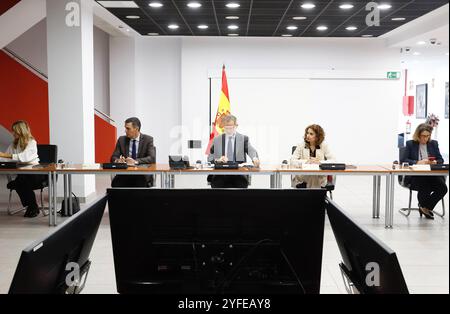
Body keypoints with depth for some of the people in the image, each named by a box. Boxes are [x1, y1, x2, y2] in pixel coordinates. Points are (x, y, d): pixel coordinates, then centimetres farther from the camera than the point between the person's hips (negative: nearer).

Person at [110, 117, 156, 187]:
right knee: (116, 183, -27)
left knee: (141, 184, -33)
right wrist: (117, 160, -19)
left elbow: (152, 158, -13)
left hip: (142, 175, -2)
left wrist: (135, 161, -27)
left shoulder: (148, 139, -1)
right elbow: (113, 157, 6)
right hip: (125, 174, 2)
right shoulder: (121, 140, 8)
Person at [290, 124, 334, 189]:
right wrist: (307, 161, -18)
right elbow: (292, 161, -6)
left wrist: (319, 162, -16)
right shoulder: (301, 145, 2)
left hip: (319, 180, 0)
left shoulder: (324, 146, 4)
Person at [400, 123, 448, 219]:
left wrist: (435, 162, -10)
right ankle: (425, 208, 2)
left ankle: (426, 207, 0)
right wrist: (418, 162, -16)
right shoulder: (410, 144, 5)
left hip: (432, 174, 4)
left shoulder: (434, 144, 16)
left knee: (443, 188, -25)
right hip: (415, 175, -3)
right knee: (425, 187, -34)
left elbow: (441, 160, 15)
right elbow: (402, 160, -4)